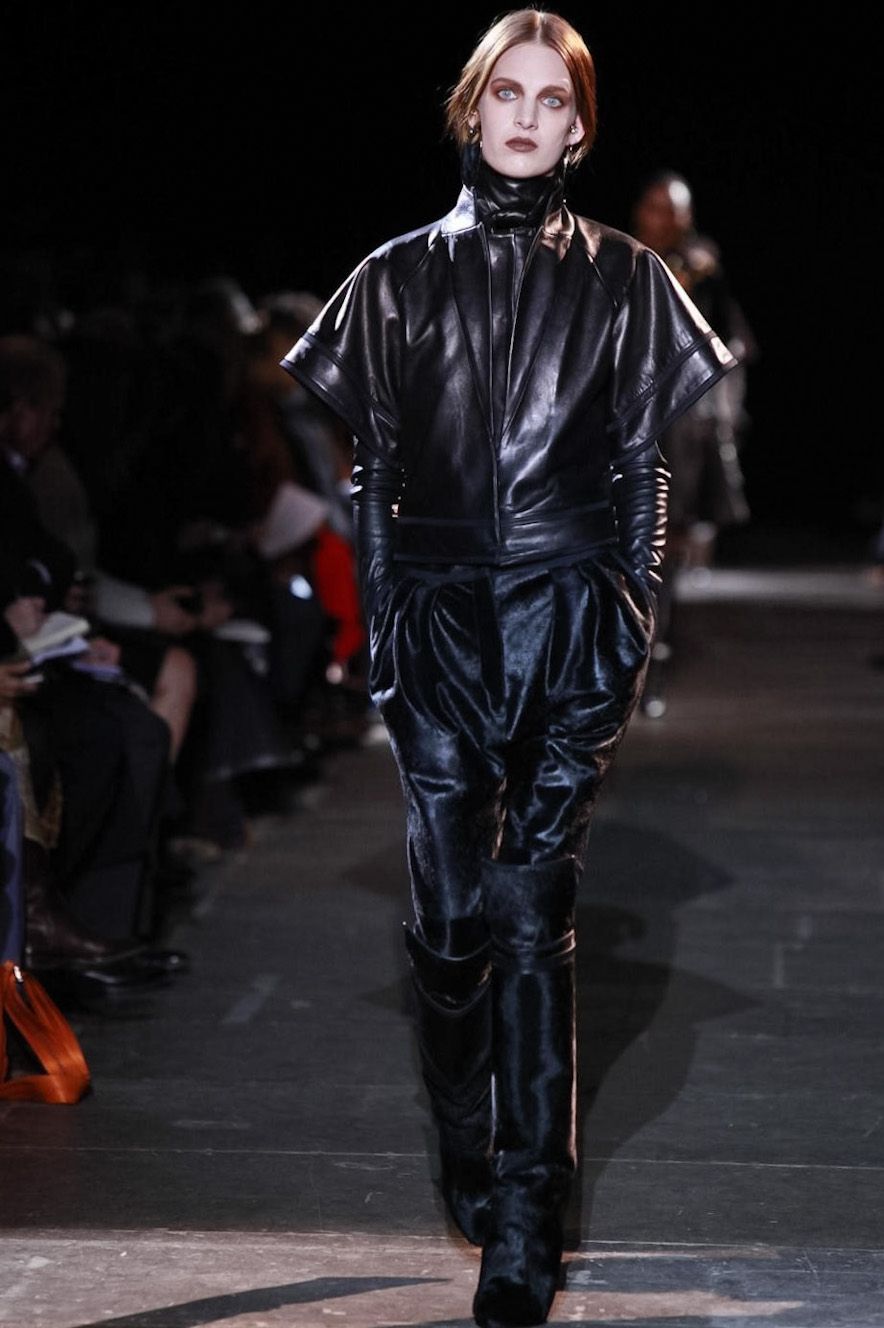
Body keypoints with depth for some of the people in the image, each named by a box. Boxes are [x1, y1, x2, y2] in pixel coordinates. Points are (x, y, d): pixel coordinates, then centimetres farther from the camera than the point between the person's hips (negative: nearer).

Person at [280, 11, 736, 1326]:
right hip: (441, 615, 1)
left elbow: (642, 464, 7)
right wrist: (381, 625, 3)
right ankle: (469, 1152, 20)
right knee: (452, 910, -2)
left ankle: (527, 1214, -1)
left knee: (536, 909, -4)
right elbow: (372, 465, 9)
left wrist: (632, 623, 2)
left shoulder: (623, 277, 7)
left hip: (568, 620, -1)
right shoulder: (399, 276, 9)